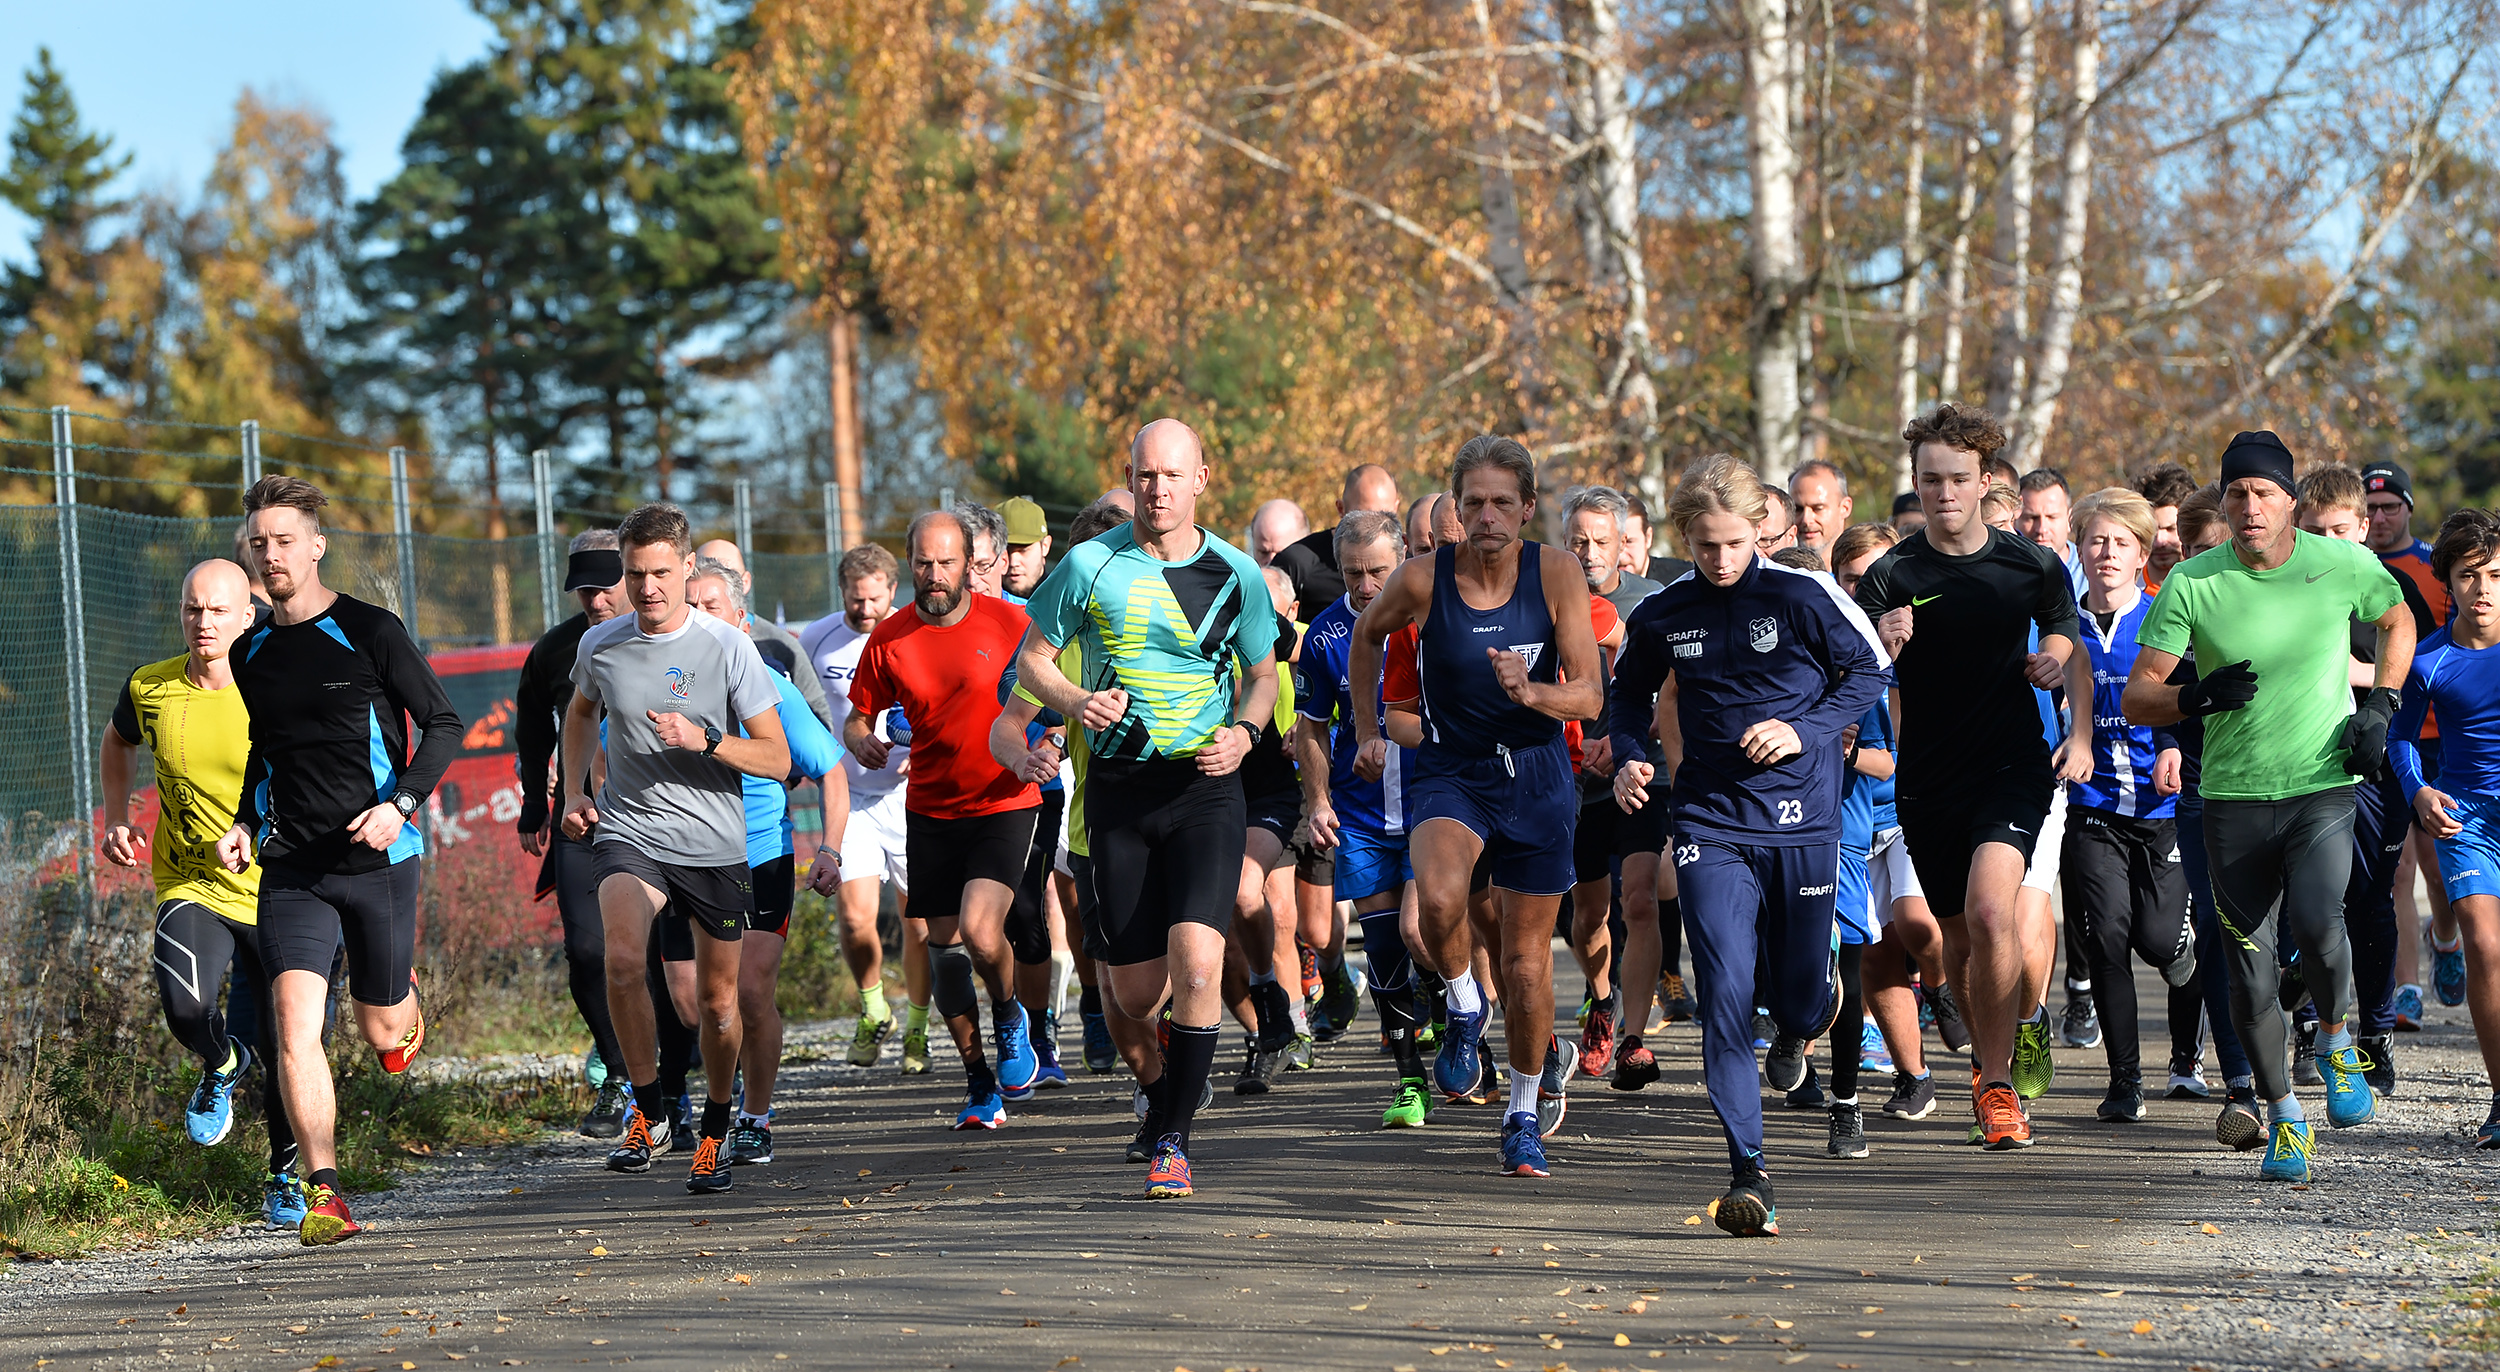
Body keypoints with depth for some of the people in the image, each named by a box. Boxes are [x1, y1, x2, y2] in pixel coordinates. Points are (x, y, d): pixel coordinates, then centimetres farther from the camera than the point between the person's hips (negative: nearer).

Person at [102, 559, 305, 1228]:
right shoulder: (150, 689, -3)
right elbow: (119, 743, 21)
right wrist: (115, 821, 9)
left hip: (279, 894, -1)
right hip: (191, 888, 1)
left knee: (286, 1050, 3)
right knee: (185, 1005, -27)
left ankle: (285, 1178, 28)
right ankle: (221, 1066, 10)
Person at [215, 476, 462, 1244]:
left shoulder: (370, 632, -5)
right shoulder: (251, 654, 9)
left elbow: (443, 723, -3)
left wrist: (400, 804, -17)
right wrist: (244, 822, 9)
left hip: (378, 858, -3)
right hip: (291, 868, 3)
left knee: (383, 1034, 7)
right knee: (295, 1022, -16)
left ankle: (407, 1000, 46)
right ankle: (324, 1194, -15)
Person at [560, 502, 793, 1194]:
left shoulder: (730, 649, -9)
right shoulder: (600, 646, 0)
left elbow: (776, 759, -7)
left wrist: (704, 739, -22)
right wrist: (572, 786, 12)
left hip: (715, 846, 0)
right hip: (627, 833, 0)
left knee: (717, 1000, 9)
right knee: (624, 959, -28)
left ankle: (715, 1131, 33)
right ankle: (648, 1109, -10)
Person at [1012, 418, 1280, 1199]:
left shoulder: (1237, 575, 2)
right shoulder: (1090, 566, -1)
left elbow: (1262, 673, 15)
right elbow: (1032, 660, 8)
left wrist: (1243, 731, -5)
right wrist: (1074, 701, -13)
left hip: (1205, 789, -1)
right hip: (1119, 789, 1)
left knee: (1196, 962, -19)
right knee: (1136, 991, 2)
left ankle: (1174, 1141, -8)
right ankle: (1163, 1097, 34)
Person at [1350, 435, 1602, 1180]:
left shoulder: (1556, 573, -11)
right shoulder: (1422, 579, -11)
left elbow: (1589, 696, -11)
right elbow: (1368, 634, 11)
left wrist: (1530, 692, -30)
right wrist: (1365, 723, 11)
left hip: (1536, 776, 1)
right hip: (1450, 773, -1)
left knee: (1528, 963, 7)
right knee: (1438, 896, -33)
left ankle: (1524, 1114, 28)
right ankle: (1464, 1006, -2)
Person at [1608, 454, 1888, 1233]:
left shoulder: (1803, 597, -6)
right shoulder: (1661, 616, 3)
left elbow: (1871, 672, 3)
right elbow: (1628, 693, 20)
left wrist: (1804, 731, -11)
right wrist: (1632, 757, 1)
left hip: (1802, 818, -1)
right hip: (1711, 824, 1)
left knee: (1801, 994, 8)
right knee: (1724, 994, -12)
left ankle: (1796, 1027, 50)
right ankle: (1748, 1175, -12)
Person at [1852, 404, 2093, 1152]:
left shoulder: (2032, 567, 0)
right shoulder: (1891, 575, -3)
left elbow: (2072, 654, 14)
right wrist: (1884, 648, -25)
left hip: (2012, 766, -2)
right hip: (1927, 778, 2)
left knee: (1990, 912, -22)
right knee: (1959, 933, 11)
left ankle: (1996, 1085, -13)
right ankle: (1988, 1053, 37)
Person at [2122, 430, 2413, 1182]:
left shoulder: (2345, 565, -3)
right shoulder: (2191, 583, -5)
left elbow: (2398, 621, 19)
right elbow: (2136, 697, -3)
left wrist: (2379, 707, 5)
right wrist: (2196, 699, -23)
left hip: (2324, 786, -1)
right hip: (2233, 798, 1)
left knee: (2314, 922, -26)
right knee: (2250, 973, 1)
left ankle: (2337, 1045, 5)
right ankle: (2285, 1119, 22)